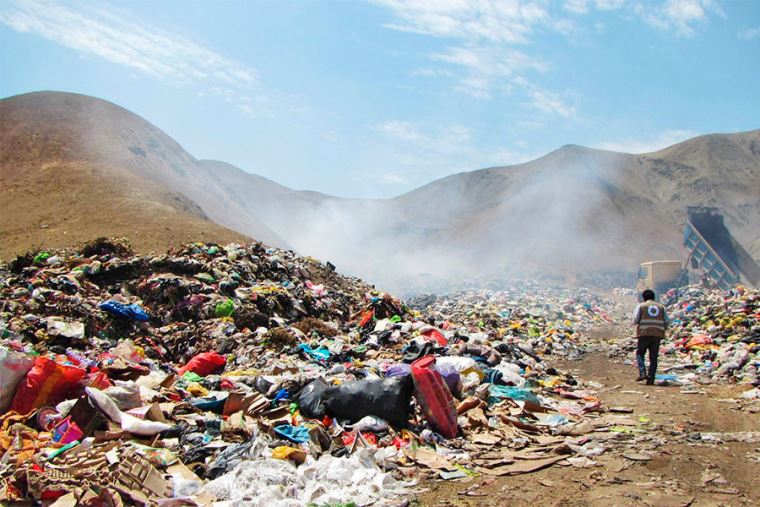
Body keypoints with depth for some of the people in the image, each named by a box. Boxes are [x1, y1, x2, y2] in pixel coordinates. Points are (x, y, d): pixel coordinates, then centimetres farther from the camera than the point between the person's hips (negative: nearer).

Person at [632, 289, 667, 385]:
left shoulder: (641, 306, 5)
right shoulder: (661, 307, 14)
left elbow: (635, 320, -3)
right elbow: (666, 322, 9)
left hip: (644, 334, -3)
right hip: (657, 335, 3)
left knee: (640, 353, 13)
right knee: (653, 358, 6)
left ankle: (642, 373, -5)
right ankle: (651, 380, 2)